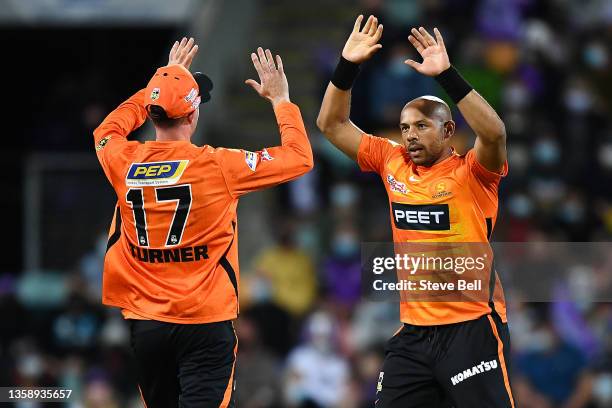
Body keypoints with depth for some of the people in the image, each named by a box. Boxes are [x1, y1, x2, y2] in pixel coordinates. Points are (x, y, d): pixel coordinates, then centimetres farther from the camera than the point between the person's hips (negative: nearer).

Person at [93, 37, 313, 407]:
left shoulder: (124, 163, -1)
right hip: (204, 326, -5)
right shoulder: (217, 166, -12)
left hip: (144, 324, 5)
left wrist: (165, 80, 32)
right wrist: (281, 99, 13)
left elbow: (108, 130, 26)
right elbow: (300, 157, -1)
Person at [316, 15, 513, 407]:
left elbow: (494, 133, -28)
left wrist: (447, 75, -31)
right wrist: (347, 66, -2)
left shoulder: (470, 173, -7)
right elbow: (332, 124, 12)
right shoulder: (393, 163, 8)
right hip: (413, 330, 6)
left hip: (471, 327, -5)